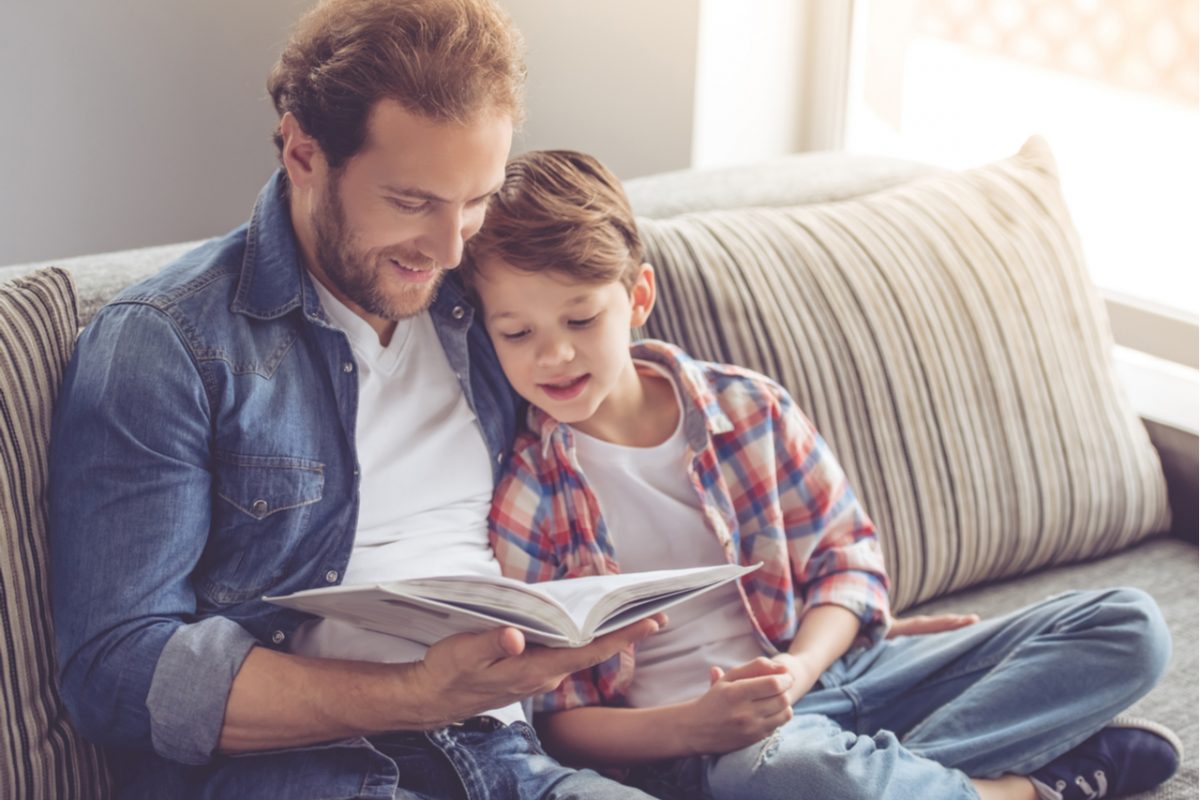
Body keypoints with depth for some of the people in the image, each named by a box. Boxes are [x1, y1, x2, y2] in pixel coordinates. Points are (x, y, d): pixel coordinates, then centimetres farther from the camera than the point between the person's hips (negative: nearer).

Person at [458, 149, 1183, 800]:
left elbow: (848, 557, 9)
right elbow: (552, 719, -7)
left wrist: (800, 667, -13)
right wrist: (692, 727, -25)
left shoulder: (750, 410, 3)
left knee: (1129, 627, -1)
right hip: (682, 742, -5)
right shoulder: (516, 497, -7)